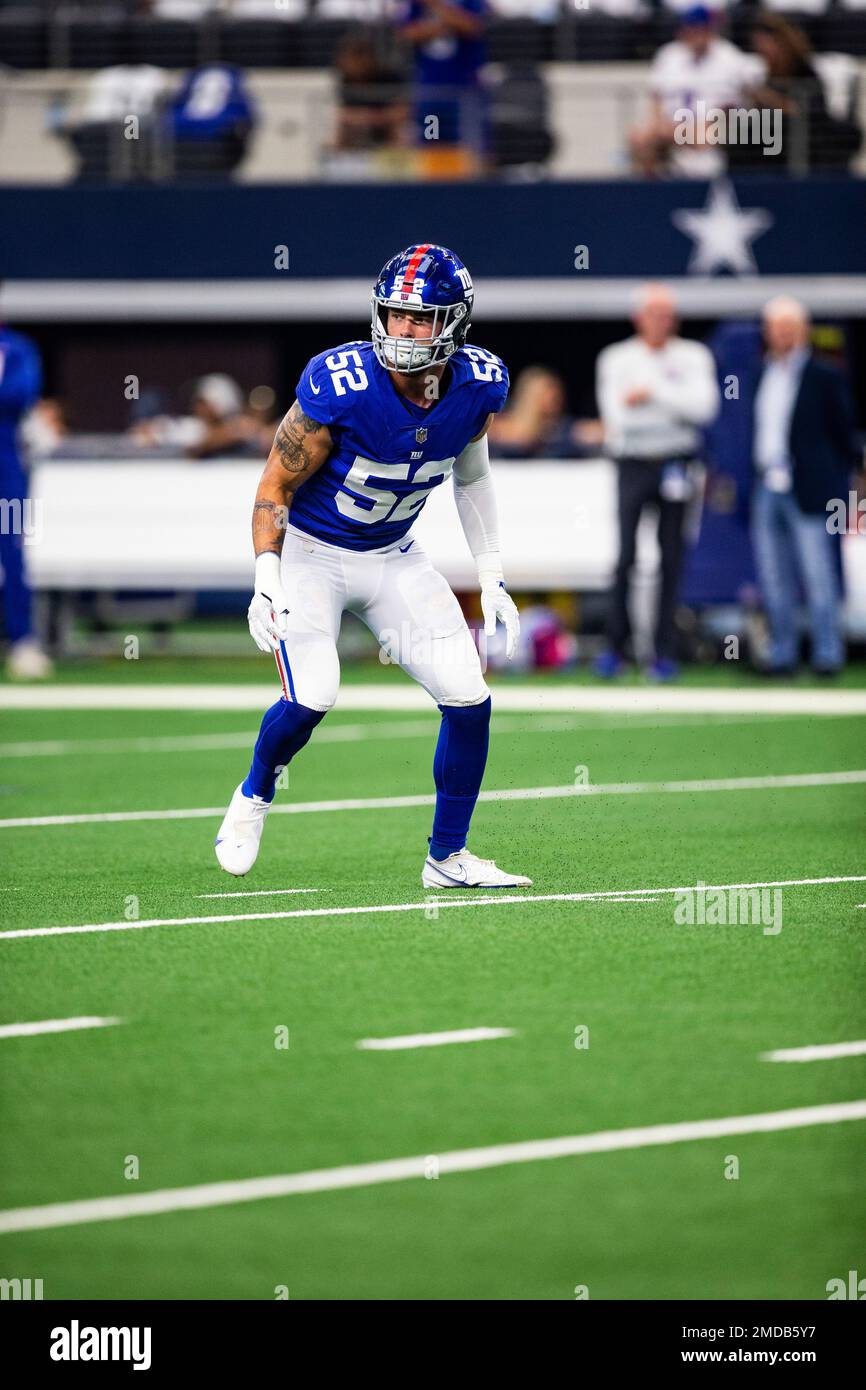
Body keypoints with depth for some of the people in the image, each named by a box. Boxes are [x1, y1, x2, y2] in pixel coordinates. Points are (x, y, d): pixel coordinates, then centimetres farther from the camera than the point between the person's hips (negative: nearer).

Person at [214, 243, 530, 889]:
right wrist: (267, 584, -23)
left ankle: (448, 856, 14)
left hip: (394, 557, 5)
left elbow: (471, 475, 9)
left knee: (469, 699, -4)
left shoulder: (478, 386, -12)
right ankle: (255, 794, 11)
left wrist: (492, 577, 7)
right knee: (313, 697, -22)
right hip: (309, 551, -5)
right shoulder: (339, 386, -27)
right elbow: (276, 486, -15)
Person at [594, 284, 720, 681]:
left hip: (676, 465, 0)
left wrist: (653, 393, -13)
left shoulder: (693, 357, 7)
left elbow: (704, 407, -9)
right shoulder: (615, 359, 6)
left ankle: (665, 652, 2)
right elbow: (616, 415, -6)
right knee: (625, 555, -7)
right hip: (633, 465, 0)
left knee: (671, 558, -1)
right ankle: (615, 647, -1)